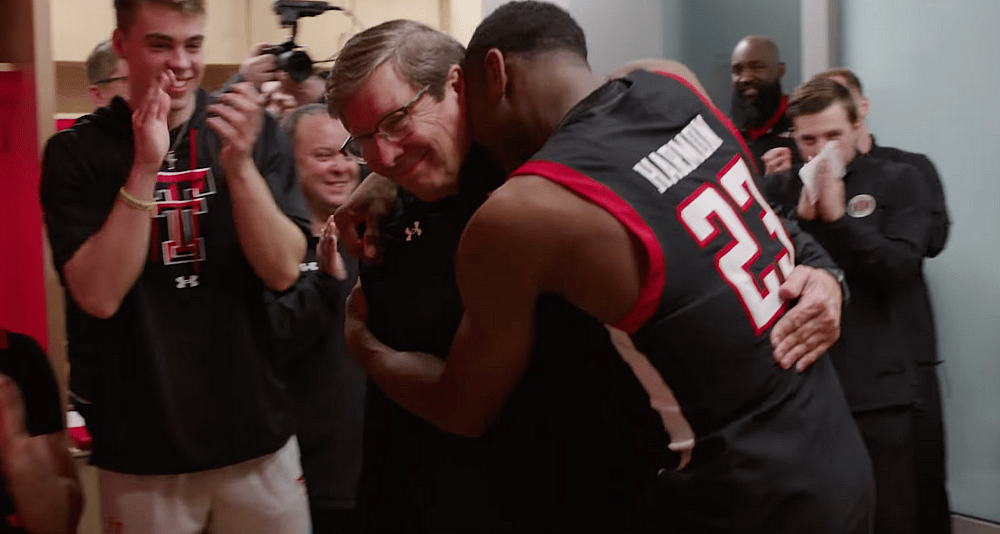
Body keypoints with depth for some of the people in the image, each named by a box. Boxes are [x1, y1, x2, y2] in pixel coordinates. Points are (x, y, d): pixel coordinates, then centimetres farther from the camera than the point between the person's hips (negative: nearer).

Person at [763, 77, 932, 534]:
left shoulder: (898, 181, 3)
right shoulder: (782, 190, 7)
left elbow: (900, 268, -8)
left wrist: (837, 216, -15)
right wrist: (801, 219, -13)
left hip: (878, 389, -2)